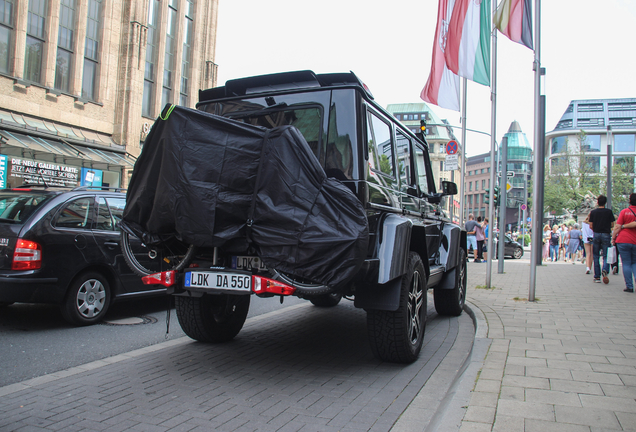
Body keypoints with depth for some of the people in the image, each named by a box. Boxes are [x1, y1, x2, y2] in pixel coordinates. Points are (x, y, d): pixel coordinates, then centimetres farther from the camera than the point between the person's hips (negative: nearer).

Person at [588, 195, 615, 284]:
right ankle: (605, 269, -23)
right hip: (606, 235, -1)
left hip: (596, 234, 1)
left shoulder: (593, 212, 0)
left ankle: (597, 277, 7)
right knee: (606, 255, 5)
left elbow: (591, 226, 0)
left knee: (596, 256, 8)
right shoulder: (609, 212, -2)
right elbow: (612, 225, 1)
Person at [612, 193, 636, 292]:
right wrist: (625, 225, 6)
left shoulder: (624, 211, -4)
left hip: (623, 240, -2)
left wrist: (613, 237, 2)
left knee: (626, 263, 3)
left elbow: (617, 227, -6)